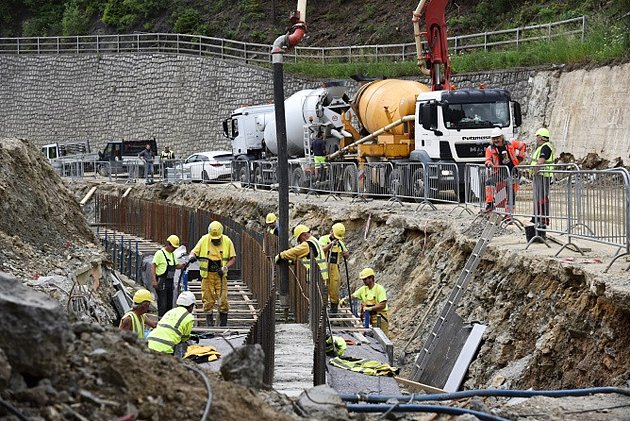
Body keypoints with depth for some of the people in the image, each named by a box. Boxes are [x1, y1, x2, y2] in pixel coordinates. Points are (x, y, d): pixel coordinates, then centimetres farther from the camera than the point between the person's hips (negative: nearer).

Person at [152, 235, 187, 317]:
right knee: (162, 304, -10)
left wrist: (182, 265, 0)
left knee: (169, 303, 11)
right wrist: (154, 280, -23)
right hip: (161, 282, -8)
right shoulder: (160, 253, -11)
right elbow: (153, 266, -15)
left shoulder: (172, 254, 14)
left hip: (170, 282, 8)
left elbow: (176, 265, 23)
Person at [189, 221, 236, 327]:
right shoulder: (204, 240, -1)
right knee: (208, 300, 1)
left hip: (220, 275, -1)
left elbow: (233, 258, 5)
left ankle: (223, 322, 4)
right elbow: (194, 252, 6)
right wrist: (192, 256, -18)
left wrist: (225, 268, -10)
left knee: (222, 299, -6)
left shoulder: (227, 241, -1)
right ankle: (209, 321, 10)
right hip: (207, 275, 1)